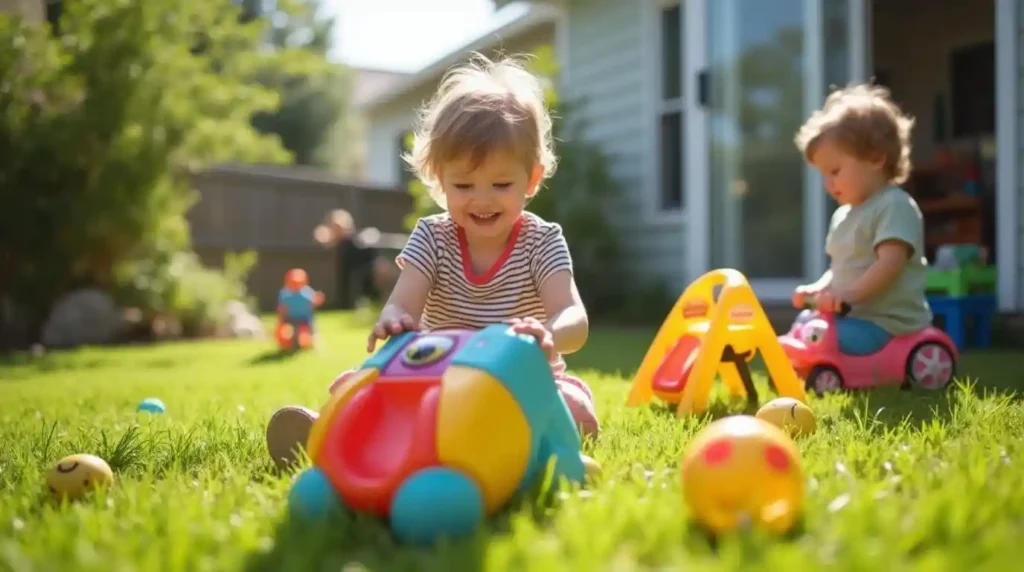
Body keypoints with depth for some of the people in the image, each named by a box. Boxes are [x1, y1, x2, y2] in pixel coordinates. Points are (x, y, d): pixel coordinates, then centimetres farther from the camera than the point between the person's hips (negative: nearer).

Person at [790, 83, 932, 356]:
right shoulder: (843, 215, 19)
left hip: (888, 323, -10)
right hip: (852, 318, 10)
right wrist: (818, 289, 5)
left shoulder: (895, 206, -10)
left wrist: (851, 294, -31)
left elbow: (891, 262, -22)